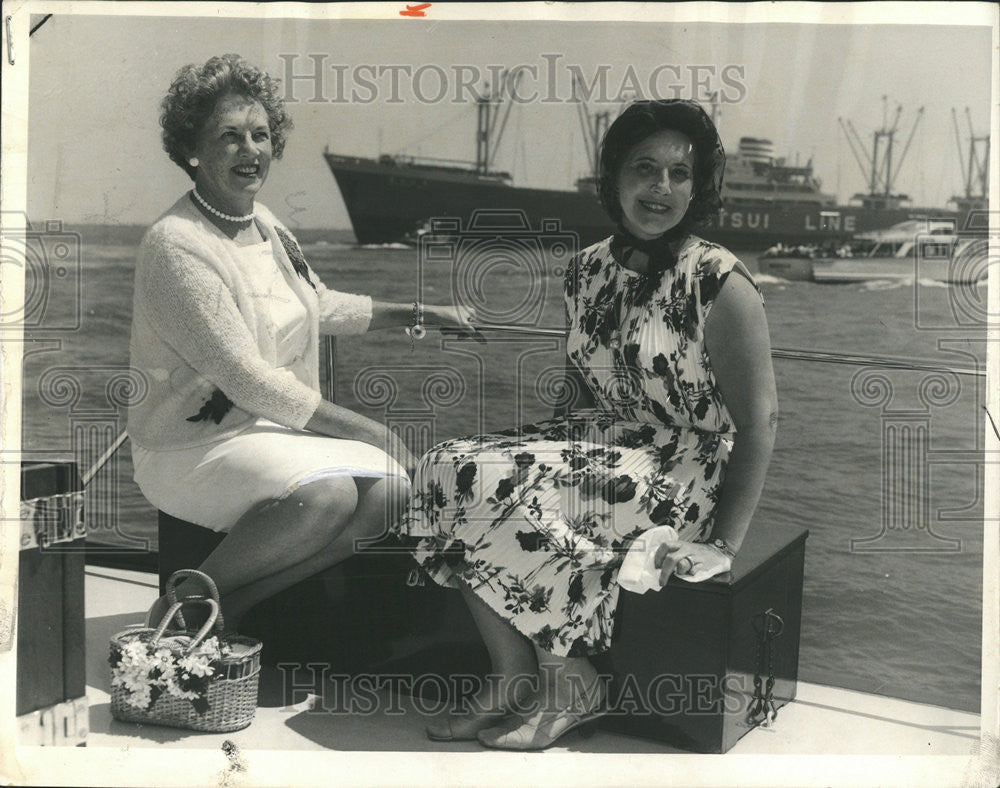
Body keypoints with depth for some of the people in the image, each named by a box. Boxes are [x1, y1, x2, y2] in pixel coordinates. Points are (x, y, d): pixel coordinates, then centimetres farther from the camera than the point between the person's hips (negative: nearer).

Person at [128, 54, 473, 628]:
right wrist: (374, 434, -19)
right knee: (326, 494, -32)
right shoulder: (175, 245, -18)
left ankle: (234, 605, -7)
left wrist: (422, 314, 23)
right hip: (191, 446, -8)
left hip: (271, 427, 8)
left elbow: (319, 305, 27)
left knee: (391, 490, -13)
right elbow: (249, 381, -22)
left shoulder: (263, 224, 9)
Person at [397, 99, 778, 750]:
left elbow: (759, 422, -10)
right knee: (452, 468, -17)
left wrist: (724, 543, -15)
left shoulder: (720, 283, -10)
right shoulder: (589, 270, 10)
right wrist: (550, 449, 1)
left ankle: (572, 688, -9)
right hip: (595, 446, 7)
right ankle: (512, 677, -10)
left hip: (682, 471, -7)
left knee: (514, 494, -29)